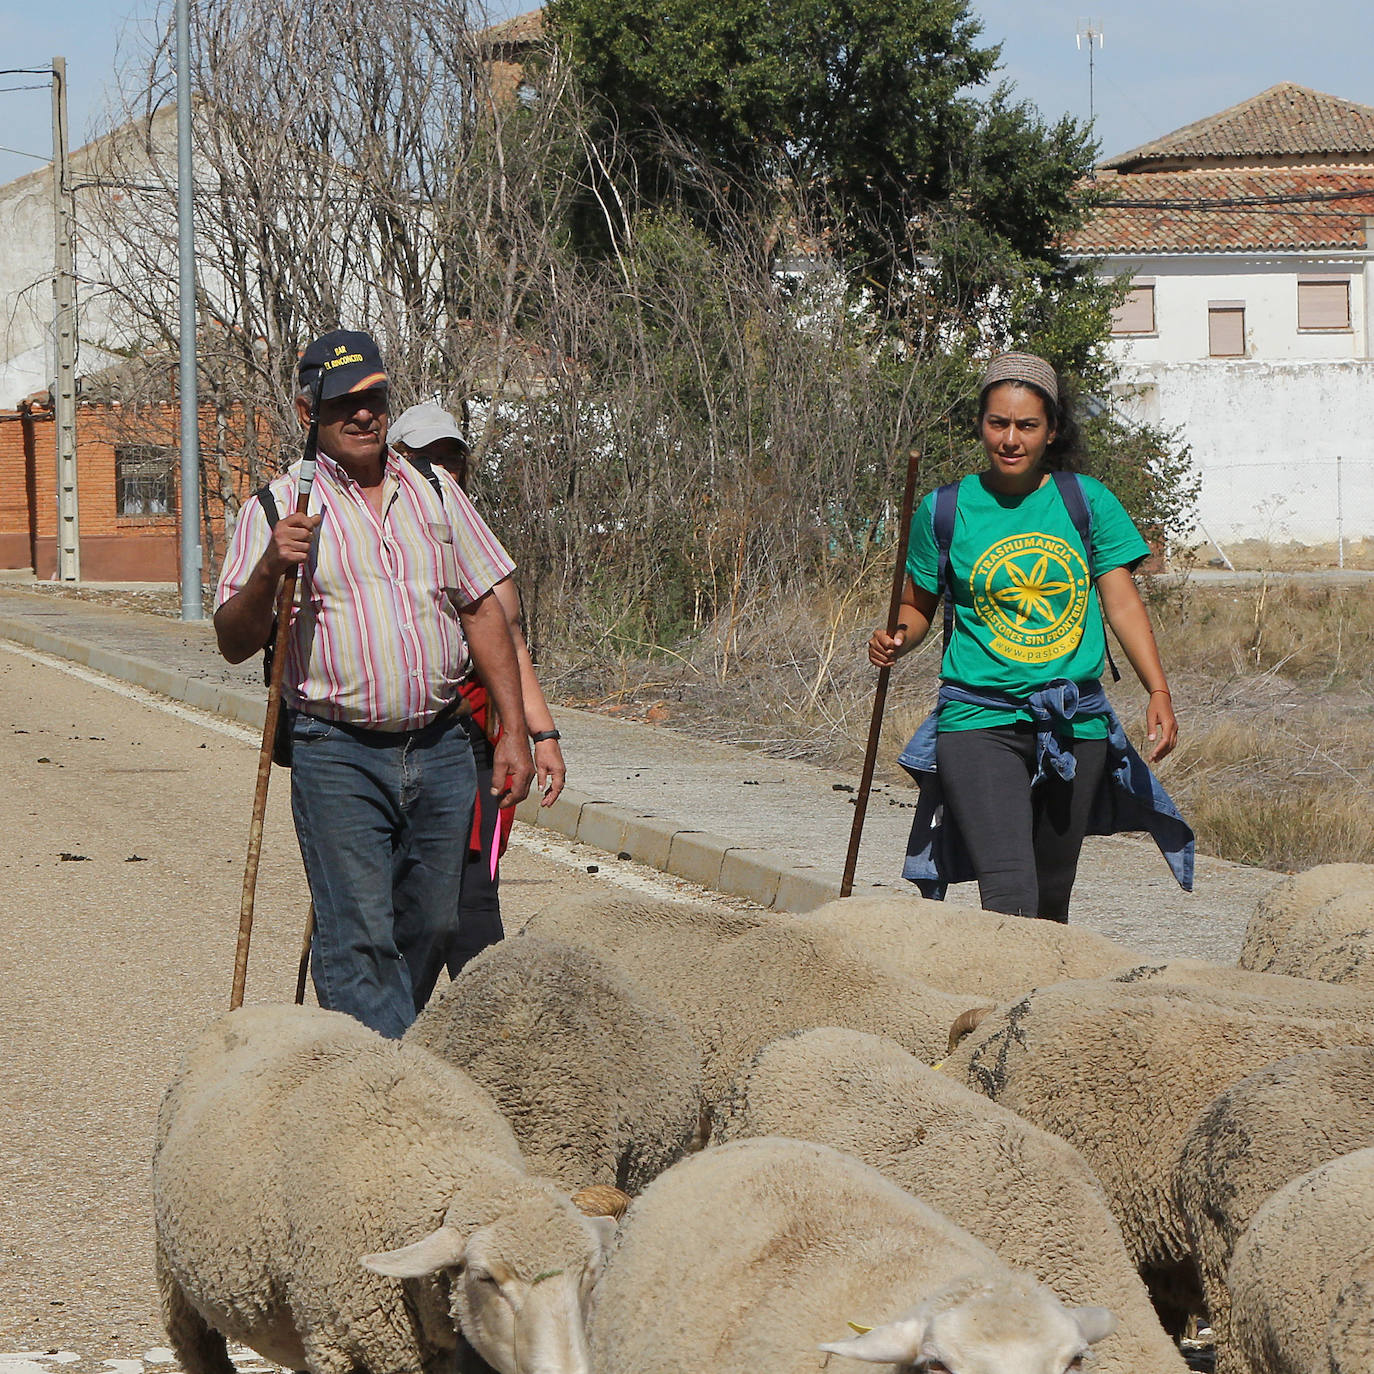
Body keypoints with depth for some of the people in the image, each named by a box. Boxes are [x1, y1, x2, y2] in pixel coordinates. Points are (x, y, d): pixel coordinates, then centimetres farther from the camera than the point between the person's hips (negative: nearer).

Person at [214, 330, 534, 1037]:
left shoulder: (433, 492, 13)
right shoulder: (279, 508, 0)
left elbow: (483, 608, 16)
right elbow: (233, 642, -3)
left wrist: (512, 732, 11)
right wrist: (269, 569, -23)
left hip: (441, 748, 4)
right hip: (338, 758, -4)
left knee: (428, 929, 9)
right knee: (359, 939, -10)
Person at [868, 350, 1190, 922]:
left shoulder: (1087, 502, 3)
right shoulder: (946, 510, 1)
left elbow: (1123, 602, 2)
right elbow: (917, 607, 12)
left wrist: (1158, 691, -9)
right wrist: (897, 639, -11)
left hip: (1075, 724, 2)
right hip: (979, 721, -2)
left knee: (1050, 905, 12)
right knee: (1009, 900, -20)